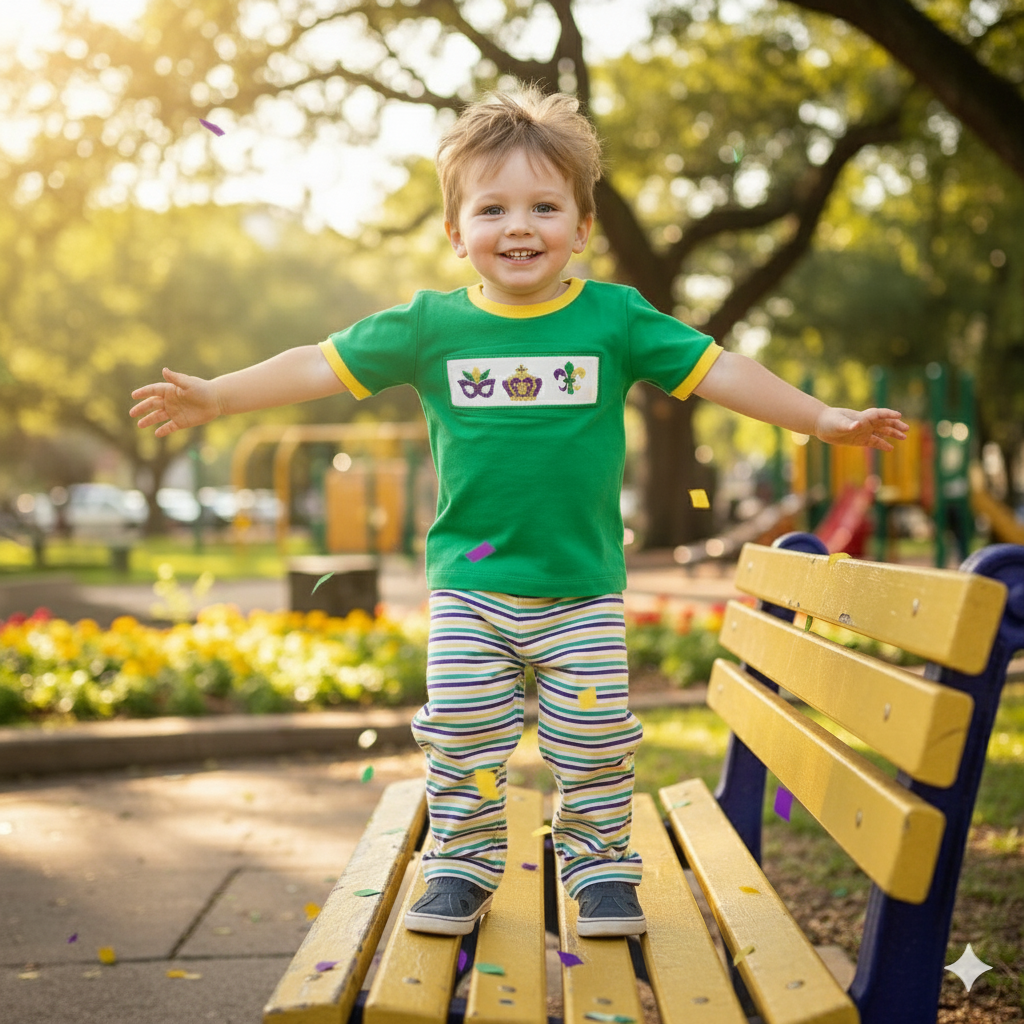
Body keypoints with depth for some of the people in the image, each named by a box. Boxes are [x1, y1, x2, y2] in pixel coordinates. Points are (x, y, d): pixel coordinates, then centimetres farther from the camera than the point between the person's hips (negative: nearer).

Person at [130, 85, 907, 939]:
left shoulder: (616, 319, -3)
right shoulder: (431, 326, -2)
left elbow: (716, 371, -1)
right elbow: (321, 366, 3)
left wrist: (826, 419, -5)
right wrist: (214, 397, 1)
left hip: (585, 589, 0)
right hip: (468, 588, 1)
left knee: (594, 741, 5)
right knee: (463, 740, 6)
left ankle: (601, 868, 25)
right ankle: (462, 868, 25)